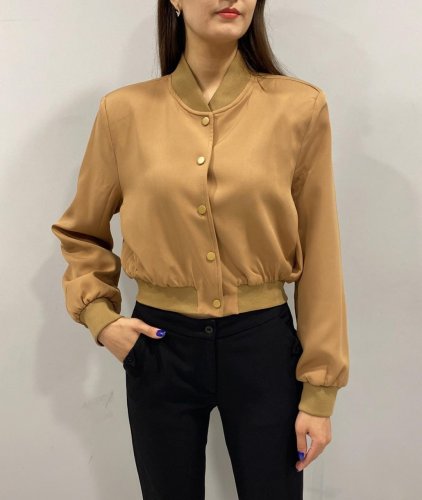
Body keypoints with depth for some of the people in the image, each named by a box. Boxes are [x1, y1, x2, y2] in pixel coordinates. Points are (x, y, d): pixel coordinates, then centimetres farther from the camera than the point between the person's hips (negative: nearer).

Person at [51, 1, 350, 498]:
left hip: (263, 344, 0)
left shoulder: (300, 107, -6)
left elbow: (319, 259, -4)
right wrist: (99, 317, -3)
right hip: (159, 346, 1)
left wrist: (320, 389, -3)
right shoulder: (124, 111, -3)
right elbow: (80, 233, 12)